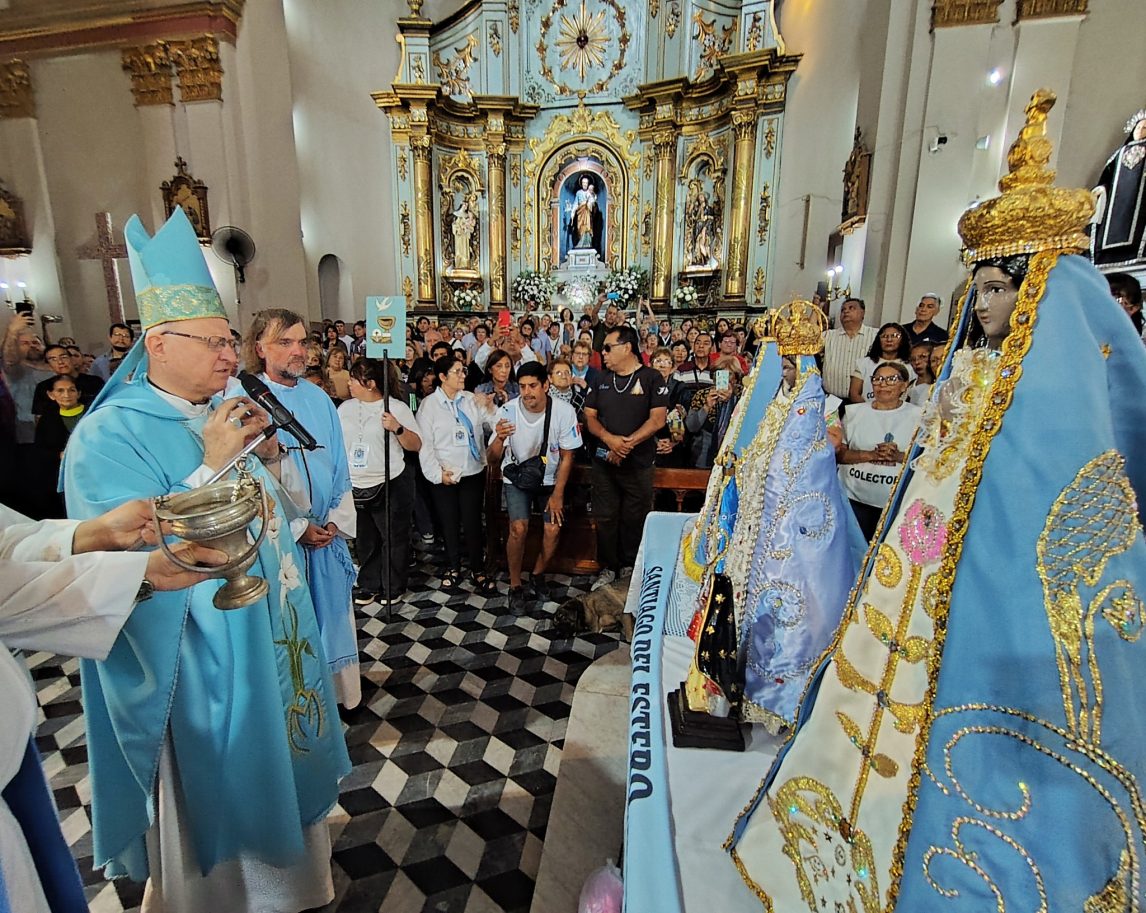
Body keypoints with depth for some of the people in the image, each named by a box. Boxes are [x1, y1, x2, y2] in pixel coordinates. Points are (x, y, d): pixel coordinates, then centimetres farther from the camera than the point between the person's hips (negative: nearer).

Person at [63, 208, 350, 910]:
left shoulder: (231, 414, 5)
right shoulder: (111, 435, -15)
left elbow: (283, 509, 8)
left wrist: (269, 454, -10)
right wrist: (213, 465, -27)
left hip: (274, 624, 7)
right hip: (203, 647, -7)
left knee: (276, 759, 24)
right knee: (222, 778, 13)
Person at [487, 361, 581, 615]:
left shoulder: (564, 411, -19)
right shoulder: (508, 411, -19)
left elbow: (567, 456, -8)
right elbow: (493, 458, -15)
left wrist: (557, 494, -9)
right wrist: (499, 438, -37)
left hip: (550, 478, 1)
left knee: (553, 529, -14)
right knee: (519, 528, -20)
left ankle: (537, 576, 14)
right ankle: (516, 587, 1)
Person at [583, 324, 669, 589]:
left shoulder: (652, 379, -2)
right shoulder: (601, 380, 12)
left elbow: (657, 420, -10)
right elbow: (590, 417, 6)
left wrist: (628, 444, -19)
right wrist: (610, 439, -13)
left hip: (638, 462, -3)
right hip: (604, 460, 4)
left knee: (635, 518, 6)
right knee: (605, 517, 7)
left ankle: (631, 567, 23)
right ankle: (608, 568, 22)